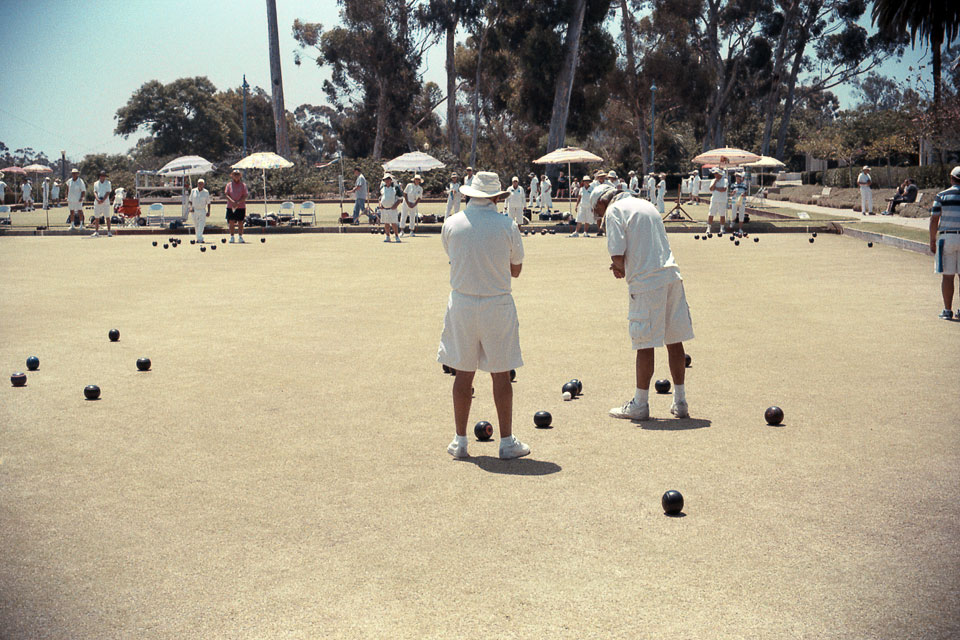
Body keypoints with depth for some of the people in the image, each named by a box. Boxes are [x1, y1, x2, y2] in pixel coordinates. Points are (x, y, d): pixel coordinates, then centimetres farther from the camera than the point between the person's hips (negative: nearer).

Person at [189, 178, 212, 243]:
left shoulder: (206, 192, 1)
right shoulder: (193, 191, 6)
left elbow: (208, 203, 5)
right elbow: (190, 200, 13)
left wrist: (208, 211, -2)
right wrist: (191, 207, -4)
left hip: (202, 211, -2)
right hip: (194, 210, 2)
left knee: (201, 226, -13)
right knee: (196, 225, 7)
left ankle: (199, 239, -19)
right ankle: (199, 238, 17)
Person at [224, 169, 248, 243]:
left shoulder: (243, 185, 5)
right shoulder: (229, 185, 7)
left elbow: (245, 196, -2)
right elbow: (226, 194, 0)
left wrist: (238, 202, -16)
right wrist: (232, 201, -18)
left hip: (241, 207, 0)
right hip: (231, 206, 0)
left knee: (240, 222, 0)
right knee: (231, 222, -2)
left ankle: (241, 237, 8)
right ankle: (232, 237, 5)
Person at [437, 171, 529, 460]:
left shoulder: (451, 224, -3)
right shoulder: (507, 225, -8)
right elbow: (515, 270, 2)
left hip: (461, 305, 2)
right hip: (498, 305, -2)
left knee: (463, 374, 9)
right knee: (501, 375, 7)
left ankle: (460, 441, 15)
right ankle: (507, 442, 14)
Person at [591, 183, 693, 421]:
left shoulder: (614, 211, -2)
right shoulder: (646, 204, 22)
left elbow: (617, 254, -13)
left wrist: (620, 267, 8)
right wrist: (623, 266, 17)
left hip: (646, 283, -7)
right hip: (671, 276, 7)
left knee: (645, 345, 0)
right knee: (675, 341, 11)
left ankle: (640, 405, 9)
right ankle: (680, 402, 18)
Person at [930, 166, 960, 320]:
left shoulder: (941, 196, -1)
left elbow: (934, 220, -3)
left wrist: (932, 241, 3)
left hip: (947, 237, -1)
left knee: (947, 276, 2)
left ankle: (947, 310, 2)